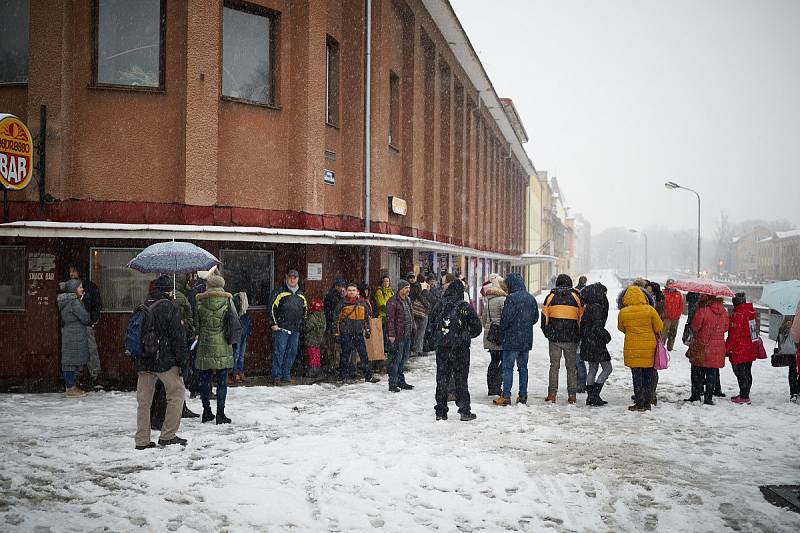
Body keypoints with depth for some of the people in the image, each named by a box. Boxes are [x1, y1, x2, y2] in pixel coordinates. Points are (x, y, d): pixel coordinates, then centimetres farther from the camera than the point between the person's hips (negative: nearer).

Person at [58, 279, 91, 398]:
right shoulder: (74, 302, -16)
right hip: (75, 336, -10)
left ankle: (71, 386, 19)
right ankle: (70, 389, 0)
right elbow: (85, 318, -18)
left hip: (67, 333, 10)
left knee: (69, 361, 13)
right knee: (72, 361, -5)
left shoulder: (65, 302, 13)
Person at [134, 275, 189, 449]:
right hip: (165, 361, -6)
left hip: (143, 362, 6)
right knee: (177, 393, 8)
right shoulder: (170, 308, -10)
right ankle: (168, 435, 6)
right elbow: (178, 338, -11)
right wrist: (182, 361, -5)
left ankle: (142, 440, 12)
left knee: (144, 400, 10)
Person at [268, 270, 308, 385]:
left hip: (295, 329, 6)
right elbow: (271, 308, -6)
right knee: (279, 352, -7)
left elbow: (305, 310, 27)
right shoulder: (279, 292, -2)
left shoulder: (301, 295, 17)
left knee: (292, 352, 7)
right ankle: (276, 376, -4)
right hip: (281, 328, -6)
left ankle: (286, 375, 15)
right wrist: (273, 324, -11)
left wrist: (301, 325, 19)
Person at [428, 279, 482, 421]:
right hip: (460, 349, -2)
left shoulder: (440, 305, -1)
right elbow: (477, 328, 0)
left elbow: (431, 325, 3)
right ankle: (464, 411, 8)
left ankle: (441, 412, 11)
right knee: (460, 380, 6)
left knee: (442, 379, 9)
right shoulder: (465, 307, -6)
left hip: (442, 348, 2)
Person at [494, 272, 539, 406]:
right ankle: (523, 396, 16)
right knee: (523, 367, 13)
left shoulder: (512, 298, -15)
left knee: (508, 367, -3)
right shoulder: (531, 298, 8)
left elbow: (506, 318, -17)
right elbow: (536, 318, 14)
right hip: (527, 340, 7)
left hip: (512, 339, -7)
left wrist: (502, 329, 0)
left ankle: (506, 396, -5)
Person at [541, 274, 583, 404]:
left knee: (554, 365, 7)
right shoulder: (576, 297, 2)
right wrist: (579, 335, 12)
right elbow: (582, 318, 2)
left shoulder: (550, 296, 3)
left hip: (554, 338, 0)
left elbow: (544, 318, 3)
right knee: (571, 366, 8)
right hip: (571, 339, 0)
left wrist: (548, 334, 14)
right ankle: (572, 395, 7)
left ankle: (552, 394, 3)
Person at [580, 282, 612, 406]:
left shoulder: (588, 307, 10)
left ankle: (591, 397, 17)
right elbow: (598, 327, -21)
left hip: (588, 343, 9)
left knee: (592, 369, 14)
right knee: (607, 368, -1)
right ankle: (594, 395, -4)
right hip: (596, 343, -9)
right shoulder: (596, 307, -17)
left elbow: (583, 325, 14)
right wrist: (607, 337, -7)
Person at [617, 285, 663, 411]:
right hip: (649, 347, 1)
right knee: (648, 375, 12)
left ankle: (639, 403, 6)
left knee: (637, 376, 5)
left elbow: (621, 328, 9)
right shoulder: (649, 310, -9)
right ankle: (647, 403, 17)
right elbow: (659, 327, -2)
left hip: (632, 347, -1)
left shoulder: (623, 312, -8)